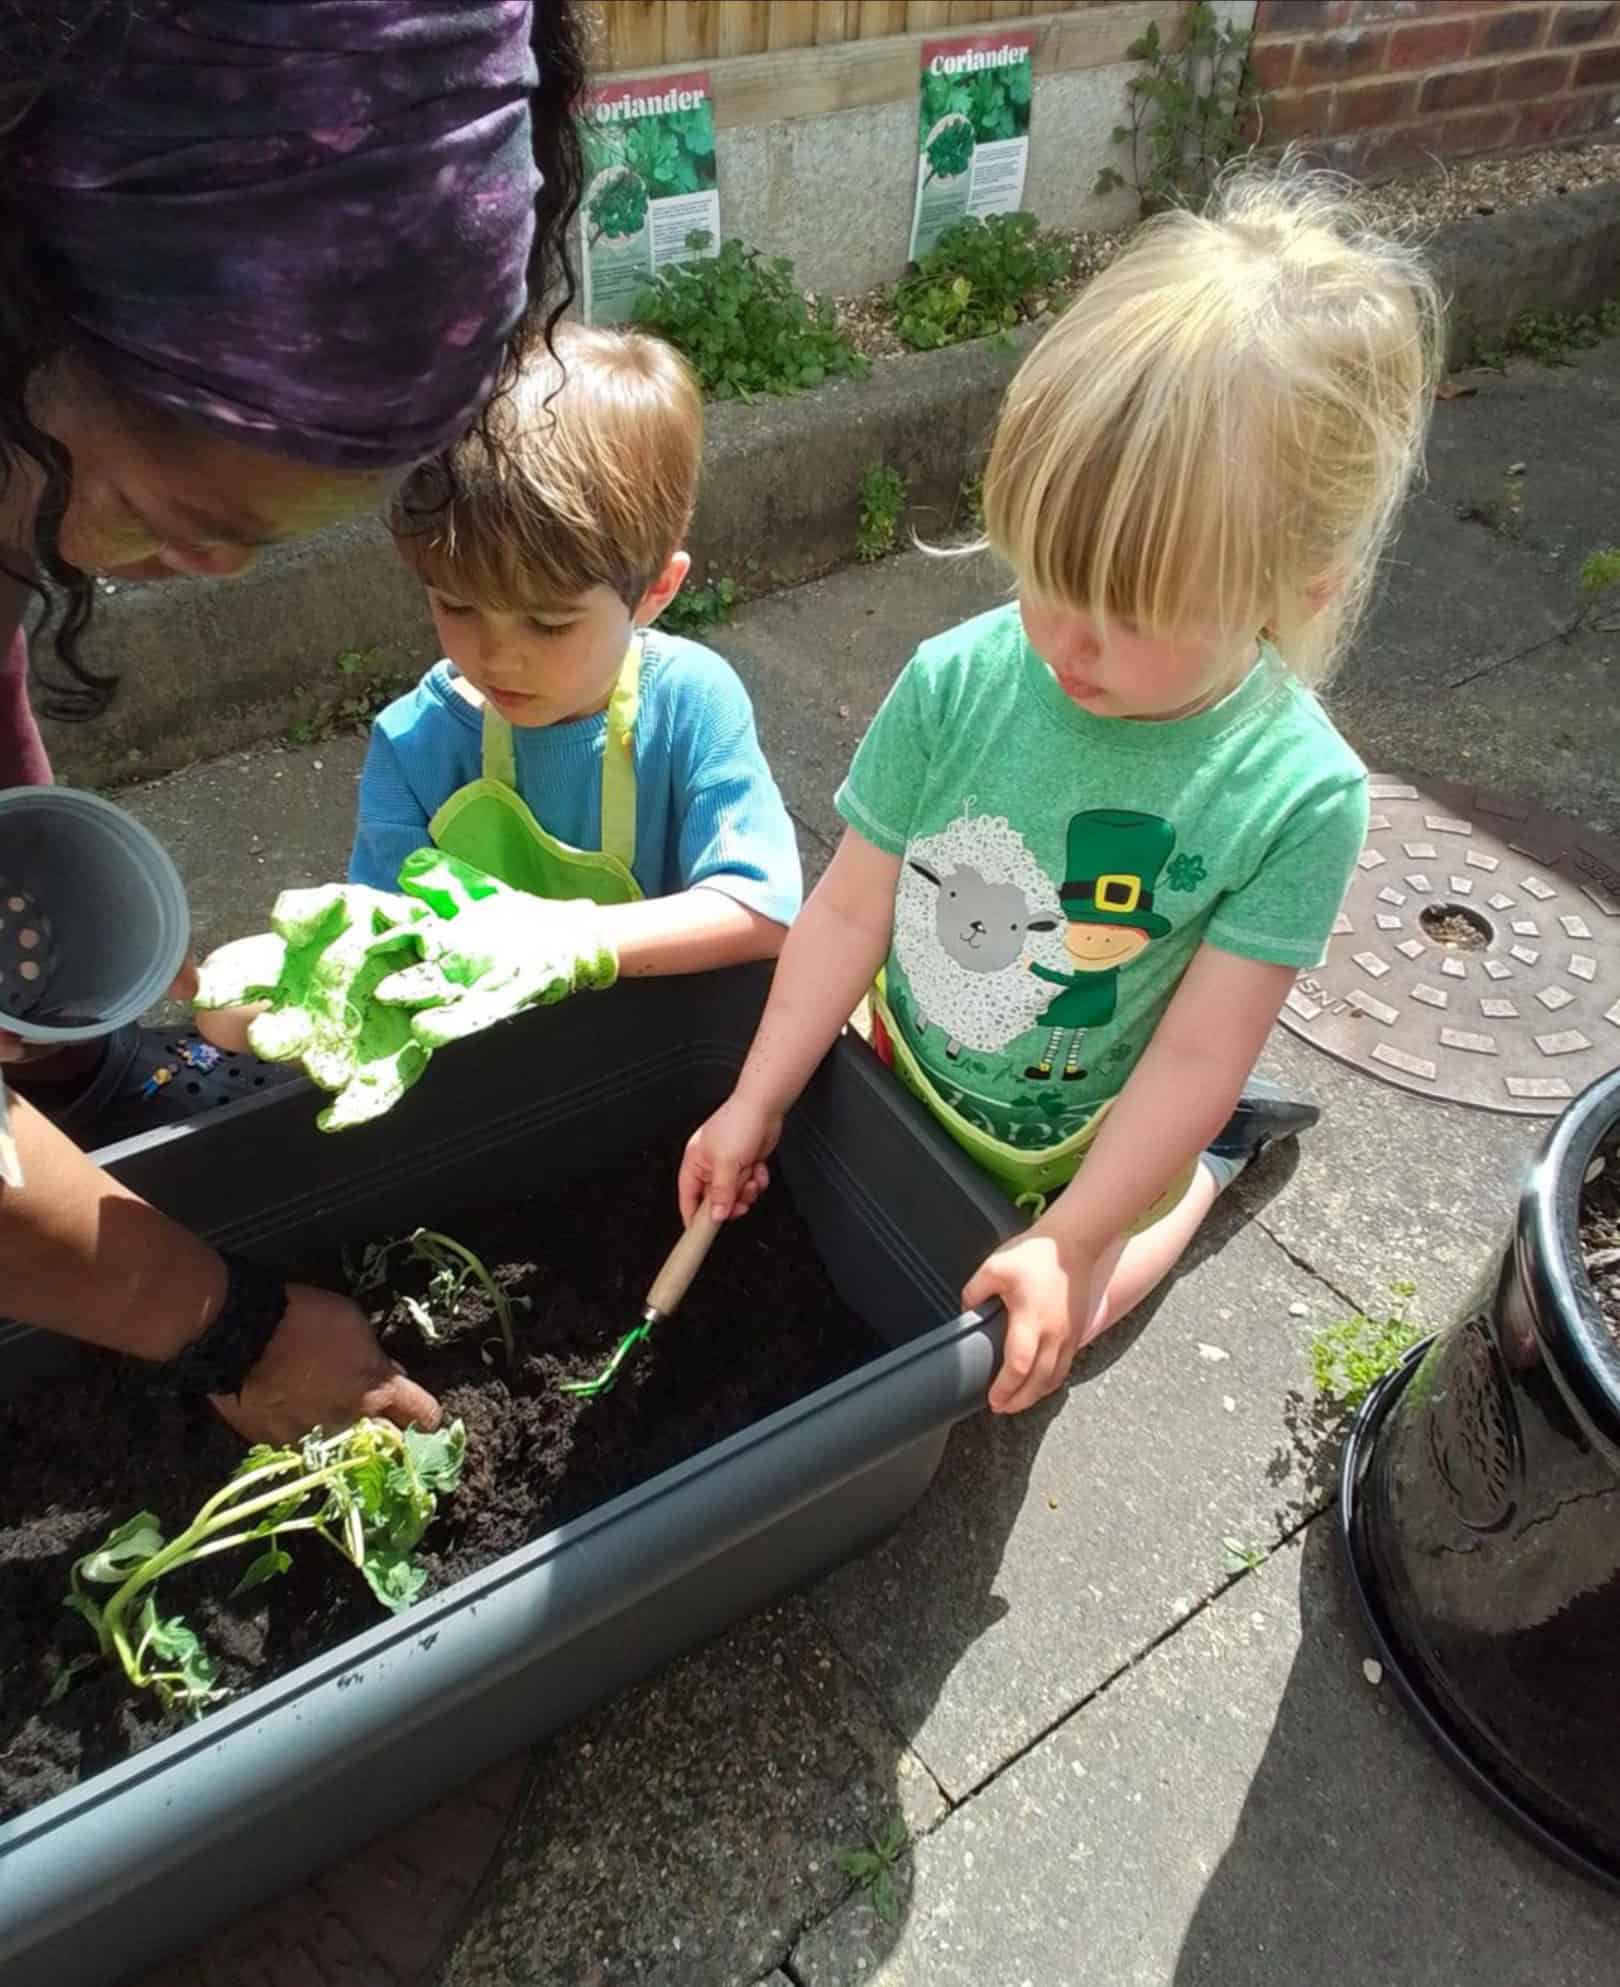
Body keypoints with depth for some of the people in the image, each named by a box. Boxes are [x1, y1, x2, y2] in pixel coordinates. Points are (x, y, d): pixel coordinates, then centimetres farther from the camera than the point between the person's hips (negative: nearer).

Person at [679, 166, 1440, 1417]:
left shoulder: (1297, 795, -29)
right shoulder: (959, 683, -25)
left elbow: (1198, 1054, -24)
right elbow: (851, 905, -16)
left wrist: (1072, 1245, -24)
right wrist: (756, 1103, -13)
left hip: (1077, 1138, -2)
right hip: (905, 1075, 3)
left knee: (1012, 1348, 16)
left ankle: (1215, 1157, 32)